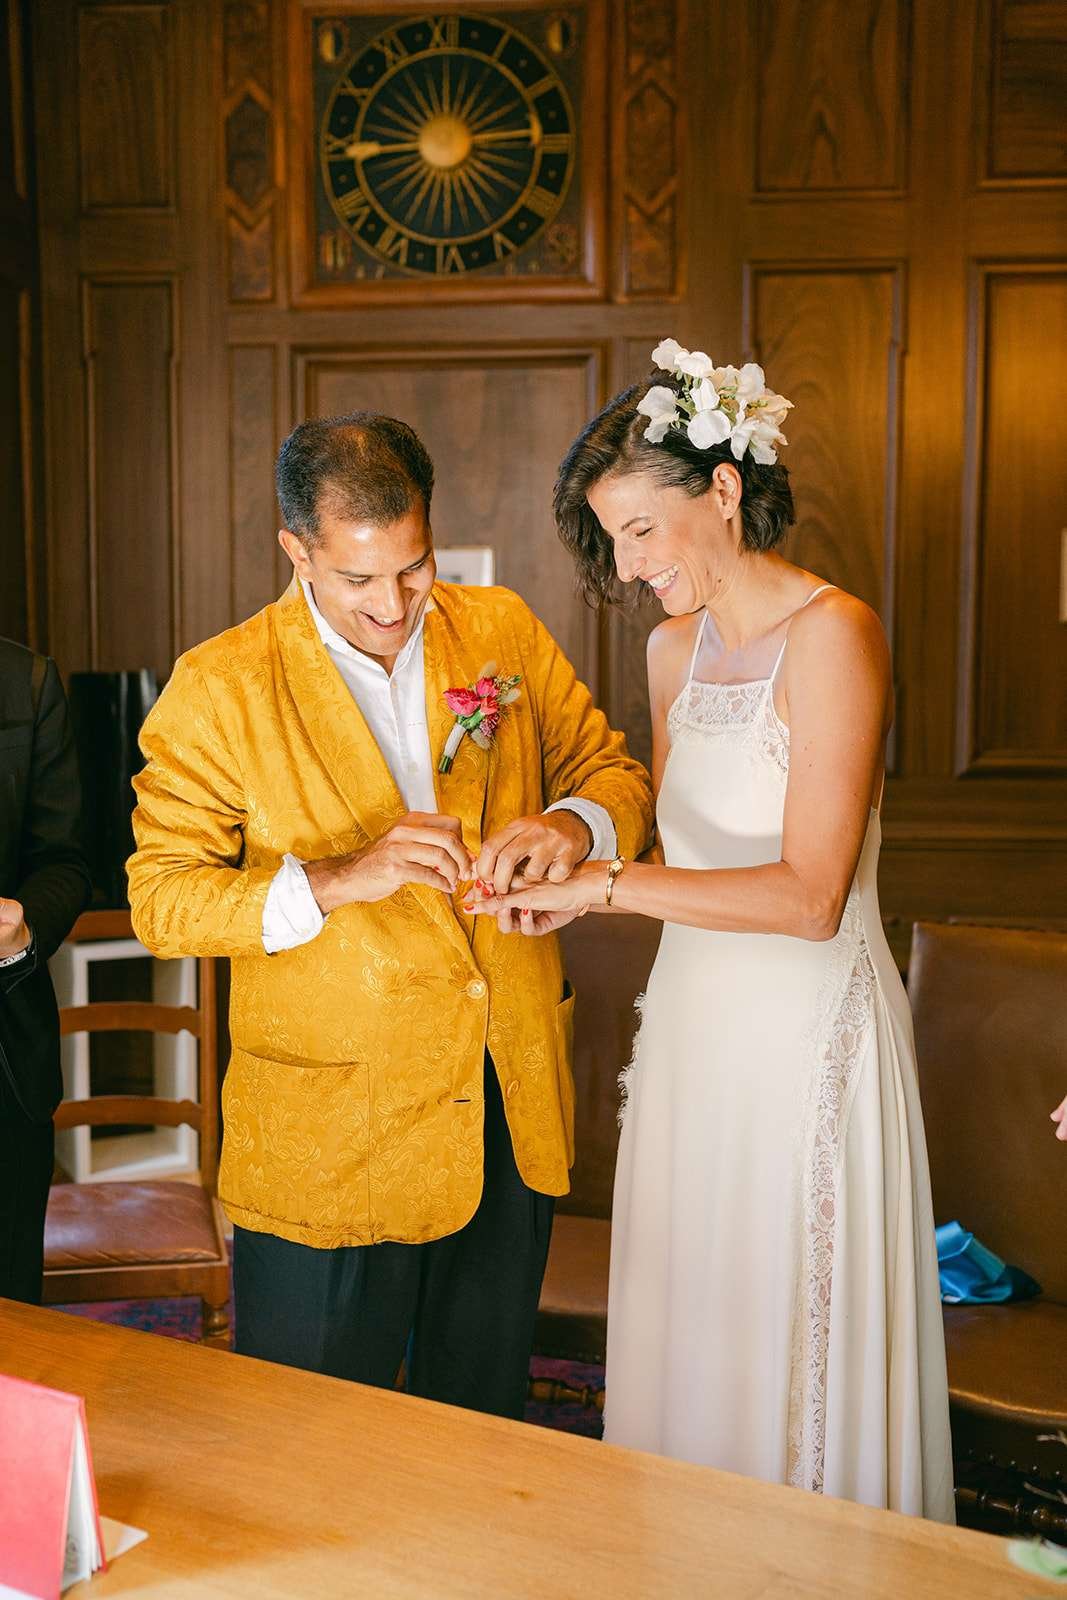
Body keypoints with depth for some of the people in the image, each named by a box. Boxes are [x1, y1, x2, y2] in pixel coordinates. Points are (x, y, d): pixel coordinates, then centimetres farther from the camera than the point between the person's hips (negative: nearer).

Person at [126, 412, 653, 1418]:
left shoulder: (503, 631, 1)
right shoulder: (218, 688, -10)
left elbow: (614, 771, 8)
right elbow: (159, 897, -11)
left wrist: (572, 823, -16)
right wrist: (336, 879, -26)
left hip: (512, 1113, 4)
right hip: (328, 1134, -3)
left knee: (486, 1420, 21)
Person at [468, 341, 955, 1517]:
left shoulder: (832, 634, -13)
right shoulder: (675, 648, 10)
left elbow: (808, 895, -20)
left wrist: (599, 880, -21)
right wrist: (564, 872, 0)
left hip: (808, 1033, -7)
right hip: (695, 1023, 7)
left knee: (793, 1345, 6)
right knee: (687, 1329, 16)